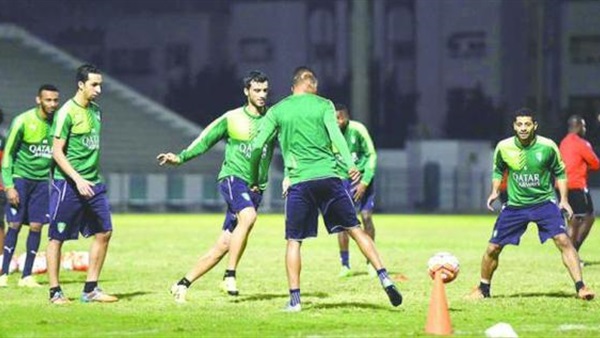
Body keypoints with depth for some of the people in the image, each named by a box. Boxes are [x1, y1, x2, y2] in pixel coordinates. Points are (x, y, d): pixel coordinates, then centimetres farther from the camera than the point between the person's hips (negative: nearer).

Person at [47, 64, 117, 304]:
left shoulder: (96, 111, 12)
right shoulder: (67, 113, -12)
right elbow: (57, 151, -13)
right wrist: (78, 179, -21)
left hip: (93, 184, 8)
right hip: (67, 184, -8)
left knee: (103, 232, 4)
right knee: (57, 237, 0)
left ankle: (90, 289, 11)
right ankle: (55, 291, 6)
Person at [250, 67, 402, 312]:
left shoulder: (277, 111, 9)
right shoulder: (323, 105, 7)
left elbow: (257, 146, 7)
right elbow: (336, 136, -8)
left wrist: (254, 179, 18)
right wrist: (350, 165, -15)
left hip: (298, 181, 0)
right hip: (328, 177, 0)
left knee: (294, 241, 7)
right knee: (355, 229, 7)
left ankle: (294, 299, 0)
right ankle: (385, 280, 0)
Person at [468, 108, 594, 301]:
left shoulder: (548, 147, -12)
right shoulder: (504, 147, -8)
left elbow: (560, 172, 3)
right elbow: (498, 170, 12)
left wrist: (564, 200, -4)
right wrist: (494, 191, -4)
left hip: (544, 202, -2)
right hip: (515, 205, 2)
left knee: (563, 240, -21)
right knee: (493, 248, 1)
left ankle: (580, 287, -18)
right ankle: (483, 289, 25)